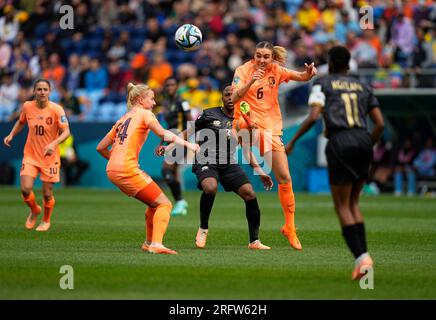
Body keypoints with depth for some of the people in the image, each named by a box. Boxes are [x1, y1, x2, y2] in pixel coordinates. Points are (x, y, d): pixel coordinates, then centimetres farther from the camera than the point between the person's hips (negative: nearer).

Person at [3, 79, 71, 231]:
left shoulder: (56, 109, -15)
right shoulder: (27, 106, -4)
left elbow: (66, 131, -20)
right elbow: (21, 122, 17)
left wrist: (53, 144, -36)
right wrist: (11, 135, 2)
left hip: (50, 156, -2)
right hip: (30, 155, 2)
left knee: (47, 194, 1)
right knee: (25, 189, -12)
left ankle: (46, 220, 32)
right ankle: (34, 210, 22)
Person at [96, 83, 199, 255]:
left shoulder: (123, 119, 25)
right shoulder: (144, 113, 3)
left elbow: (101, 147, 24)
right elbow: (162, 133, -17)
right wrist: (186, 143, -19)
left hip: (112, 171, 8)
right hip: (127, 169, -8)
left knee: (154, 204, 21)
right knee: (164, 204, -6)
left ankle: (149, 243, 24)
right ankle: (156, 244, -22)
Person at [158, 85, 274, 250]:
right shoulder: (209, 114, 1)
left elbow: (246, 150, 19)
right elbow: (188, 132, 8)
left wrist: (260, 171, 14)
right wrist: (169, 146, -1)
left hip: (229, 164, 4)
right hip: (206, 161, -4)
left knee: (250, 194, -14)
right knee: (210, 187, -35)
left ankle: (254, 241, -1)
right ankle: (203, 229, -10)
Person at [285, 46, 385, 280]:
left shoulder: (322, 84, 8)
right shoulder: (362, 88, 21)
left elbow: (313, 117, -7)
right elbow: (380, 124, 13)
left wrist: (292, 142, 2)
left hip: (340, 142, -5)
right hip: (363, 141, 5)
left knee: (342, 206, 1)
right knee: (353, 202, 17)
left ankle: (361, 258, -13)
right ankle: (364, 255, 4)